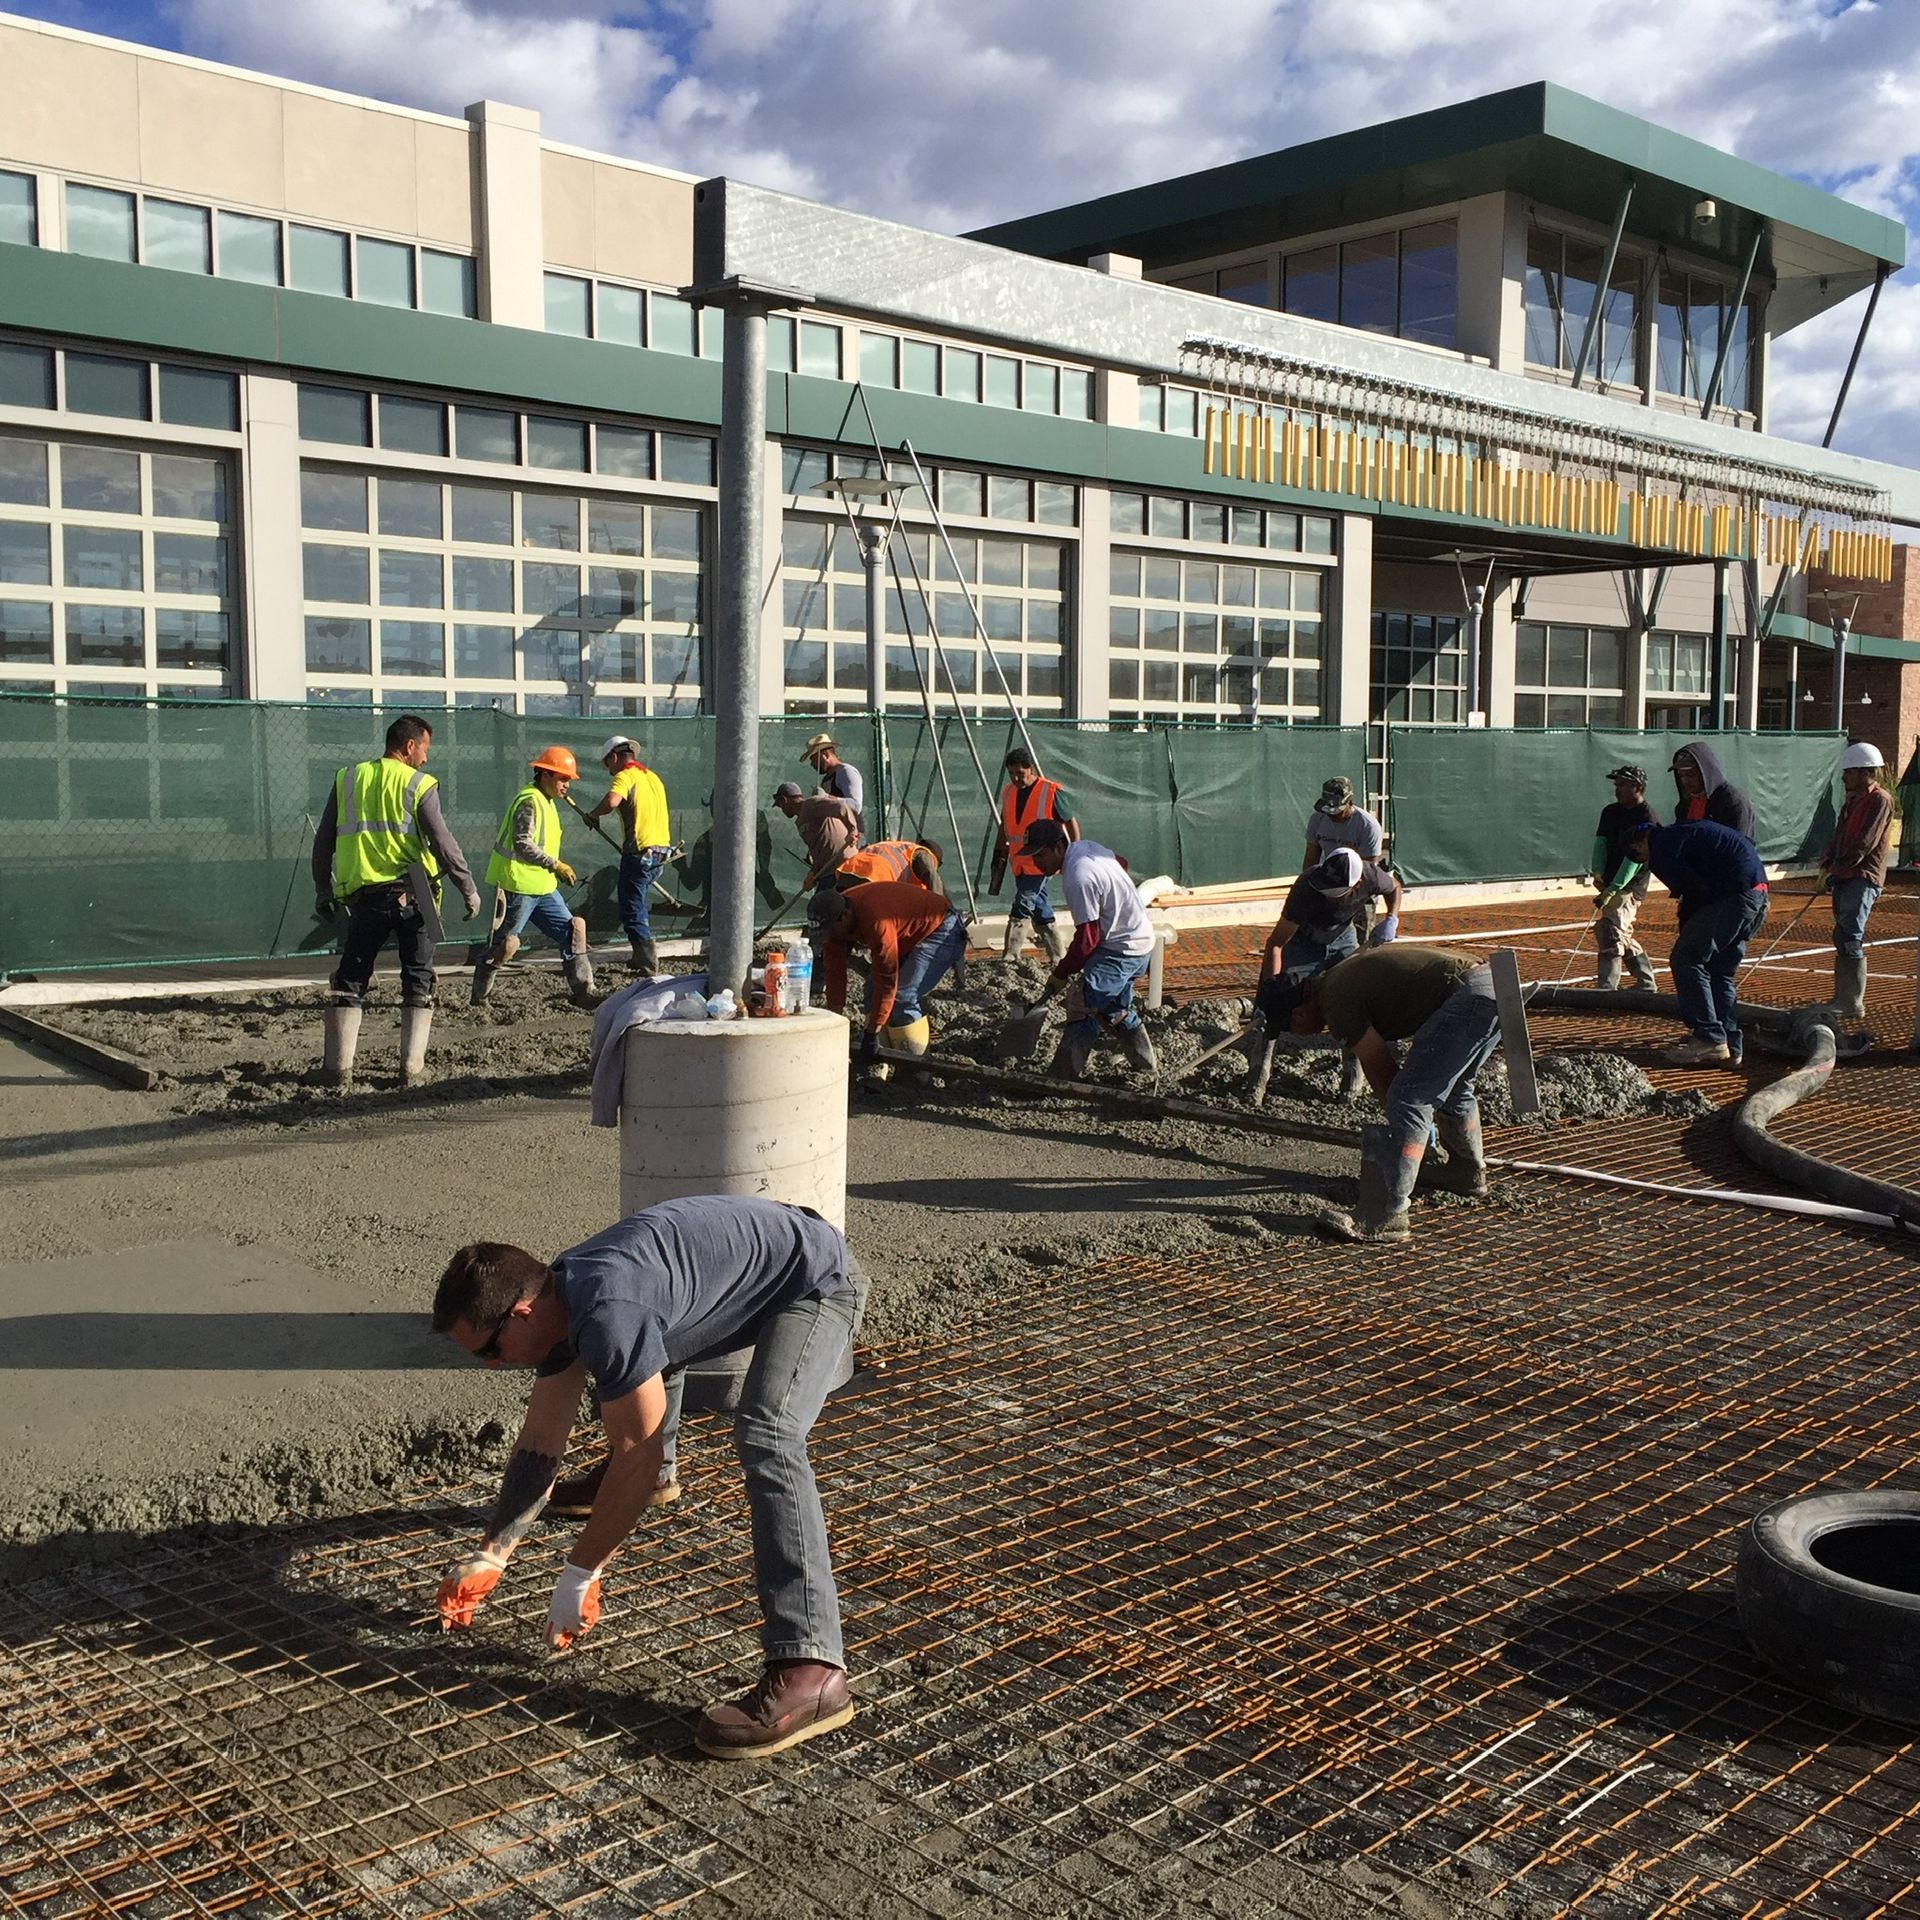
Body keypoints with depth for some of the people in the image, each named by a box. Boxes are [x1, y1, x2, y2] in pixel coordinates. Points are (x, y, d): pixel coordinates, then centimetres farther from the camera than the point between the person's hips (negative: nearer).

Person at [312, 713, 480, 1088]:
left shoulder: (347, 779, 9)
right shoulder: (419, 785, -3)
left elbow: (324, 840, 12)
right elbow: (442, 843, -8)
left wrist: (322, 889, 21)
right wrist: (469, 888, -1)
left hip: (363, 895, 3)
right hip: (411, 894, -3)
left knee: (350, 980, 11)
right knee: (418, 982, 7)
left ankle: (337, 1067, 6)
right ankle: (412, 1068, 3)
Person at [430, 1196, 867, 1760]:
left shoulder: (605, 1313, -32)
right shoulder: (556, 1298, -2)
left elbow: (638, 1454, -27)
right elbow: (542, 1439, 6)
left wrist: (579, 1575, -18)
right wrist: (489, 1555, 7)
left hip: (817, 1281, -10)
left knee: (765, 1437, -31)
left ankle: (810, 1671, -38)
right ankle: (660, 1476, 61)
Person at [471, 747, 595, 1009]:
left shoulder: (546, 802, 16)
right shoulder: (529, 802, -16)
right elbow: (522, 846, -24)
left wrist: (555, 869, 15)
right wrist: (555, 864, -22)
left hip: (543, 886, 10)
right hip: (519, 886, -10)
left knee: (573, 929, 4)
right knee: (506, 943, -3)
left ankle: (582, 992, 8)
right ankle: (479, 996, 10)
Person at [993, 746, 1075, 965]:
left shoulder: (1051, 792, -9)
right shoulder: (1008, 792, 9)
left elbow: (1071, 823, -3)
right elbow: (1005, 825, 22)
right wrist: (999, 852, 19)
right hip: (1019, 863, 7)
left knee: (1022, 909, -14)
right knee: (1040, 910, 11)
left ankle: (1011, 957, -14)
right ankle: (1058, 956, 20)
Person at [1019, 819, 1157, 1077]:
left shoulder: (1077, 879, -26)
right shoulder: (1085, 846, 2)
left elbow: (1087, 939, -23)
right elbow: (1120, 862, 24)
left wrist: (1061, 973, -12)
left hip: (1121, 949, -11)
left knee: (1081, 1006, -15)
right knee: (1115, 1007, 24)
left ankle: (1064, 1077, -17)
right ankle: (1146, 1063, 34)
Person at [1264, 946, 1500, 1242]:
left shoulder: (1335, 1000, -5)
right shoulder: (1343, 977, 24)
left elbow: (1379, 1067, 1)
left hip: (1468, 997, -10)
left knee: (1408, 1101, -11)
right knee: (1454, 1088, 30)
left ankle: (1386, 1217, -13)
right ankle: (1467, 1174, 49)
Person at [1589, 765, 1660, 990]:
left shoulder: (1648, 819, -11)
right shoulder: (1610, 812, 13)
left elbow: (1634, 859, -18)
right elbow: (1600, 843, 6)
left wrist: (1612, 890, -25)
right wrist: (1598, 873, -12)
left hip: (1630, 885, -8)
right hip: (1609, 884, 8)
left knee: (1610, 933, -19)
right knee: (1622, 937, 13)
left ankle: (1606, 988, -23)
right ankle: (1646, 983, 25)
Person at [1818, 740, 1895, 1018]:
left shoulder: (1880, 800, -9)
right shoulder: (1853, 800, 19)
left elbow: (1864, 844, -15)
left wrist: (1837, 869, -12)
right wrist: (1827, 863, 4)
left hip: (1864, 878, -9)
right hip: (1844, 879, 9)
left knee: (1850, 939, -14)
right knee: (1842, 939, 11)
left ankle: (1852, 1004, -13)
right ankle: (1843, 999, 17)